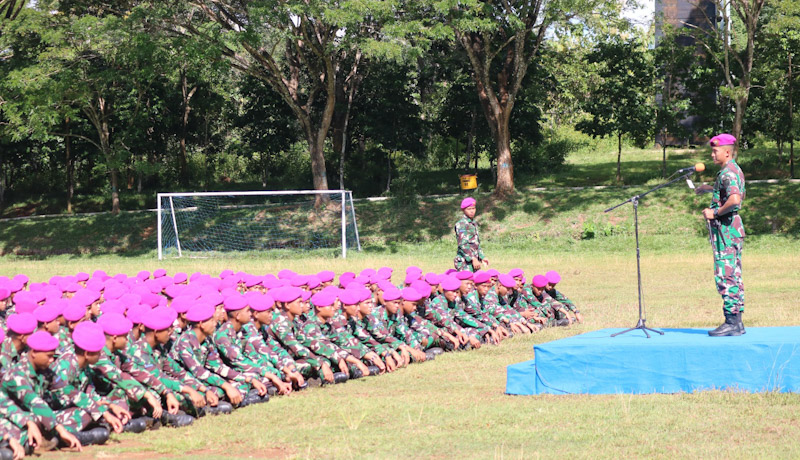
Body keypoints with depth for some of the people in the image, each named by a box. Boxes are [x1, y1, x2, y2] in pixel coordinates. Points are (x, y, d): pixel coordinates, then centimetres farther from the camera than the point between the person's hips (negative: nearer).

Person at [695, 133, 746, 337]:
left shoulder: (728, 173, -15)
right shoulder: (734, 170, 17)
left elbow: (734, 199, -30)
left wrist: (715, 213, -19)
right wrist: (710, 189, 37)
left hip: (726, 227, -11)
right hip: (733, 226, 11)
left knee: (725, 276, -11)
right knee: (733, 276, 10)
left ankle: (731, 322, -12)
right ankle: (737, 323, 12)